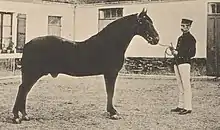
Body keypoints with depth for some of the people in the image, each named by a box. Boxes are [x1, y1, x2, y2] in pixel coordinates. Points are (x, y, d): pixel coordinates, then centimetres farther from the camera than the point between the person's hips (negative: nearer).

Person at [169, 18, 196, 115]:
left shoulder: (191, 39, -6)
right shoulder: (180, 38, 19)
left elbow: (192, 53, -13)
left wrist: (178, 53, -17)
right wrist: (174, 50, 3)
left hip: (184, 63, -9)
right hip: (177, 63, 9)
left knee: (186, 86, -6)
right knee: (180, 86, 12)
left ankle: (188, 108, -3)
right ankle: (181, 106, 19)